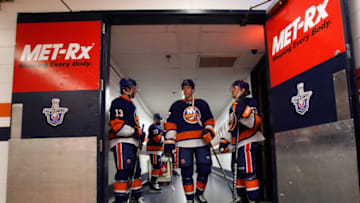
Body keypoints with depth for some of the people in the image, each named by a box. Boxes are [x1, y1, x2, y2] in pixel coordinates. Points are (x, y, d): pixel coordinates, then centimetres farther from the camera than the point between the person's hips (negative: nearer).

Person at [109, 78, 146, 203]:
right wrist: (136, 132, -18)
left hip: (132, 142, 10)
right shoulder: (118, 103, -8)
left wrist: (140, 134, 18)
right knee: (124, 172, -14)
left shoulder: (130, 104, 24)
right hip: (122, 142, -10)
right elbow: (117, 126, -19)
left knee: (136, 170, 15)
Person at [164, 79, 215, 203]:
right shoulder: (177, 105, 12)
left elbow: (209, 121, 16)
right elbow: (170, 124, 8)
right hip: (184, 143, -1)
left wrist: (208, 131, -3)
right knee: (186, 172, -2)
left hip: (202, 142, 1)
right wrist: (169, 141, 0)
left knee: (204, 169, -3)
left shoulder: (202, 104, 16)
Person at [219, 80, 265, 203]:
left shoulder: (250, 103, -8)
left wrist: (245, 112, -36)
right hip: (237, 144, 9)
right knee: (238, 172, 13)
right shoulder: (233, 107, 20)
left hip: (247, 142, -9)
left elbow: (254, 122, -21)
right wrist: (225, 140, 18)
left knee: (248, 172, -12)